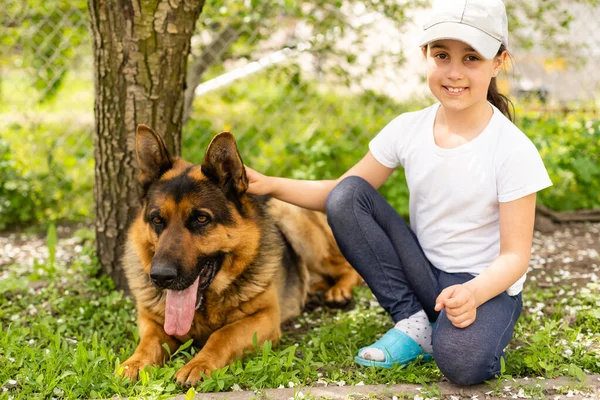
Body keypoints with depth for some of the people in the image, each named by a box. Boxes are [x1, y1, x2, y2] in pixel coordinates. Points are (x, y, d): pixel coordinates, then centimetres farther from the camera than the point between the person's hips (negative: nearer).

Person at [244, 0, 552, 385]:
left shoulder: (514, 151, -17)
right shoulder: (409, 129, -5)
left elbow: (515, 255, -15)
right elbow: (340, 192, 0)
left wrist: (473, 293, -35)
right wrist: (270, 185, -15)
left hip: (487, 285, -5)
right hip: (421, 276, 5)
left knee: (462, 361, -38)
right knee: (346, 196, -16)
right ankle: (414, 324, -8)